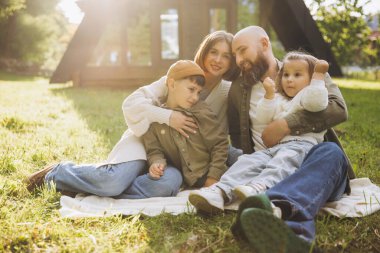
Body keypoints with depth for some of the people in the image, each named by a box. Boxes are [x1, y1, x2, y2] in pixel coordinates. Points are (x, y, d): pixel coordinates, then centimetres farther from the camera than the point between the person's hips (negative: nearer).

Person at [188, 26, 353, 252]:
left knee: (330, 152, -35)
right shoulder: (237, 90, 14)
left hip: (312, 162, -3)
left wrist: (286, 125, -16)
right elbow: (236, 138, 20)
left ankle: (275, 209, -64)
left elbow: (338, 108, -8)